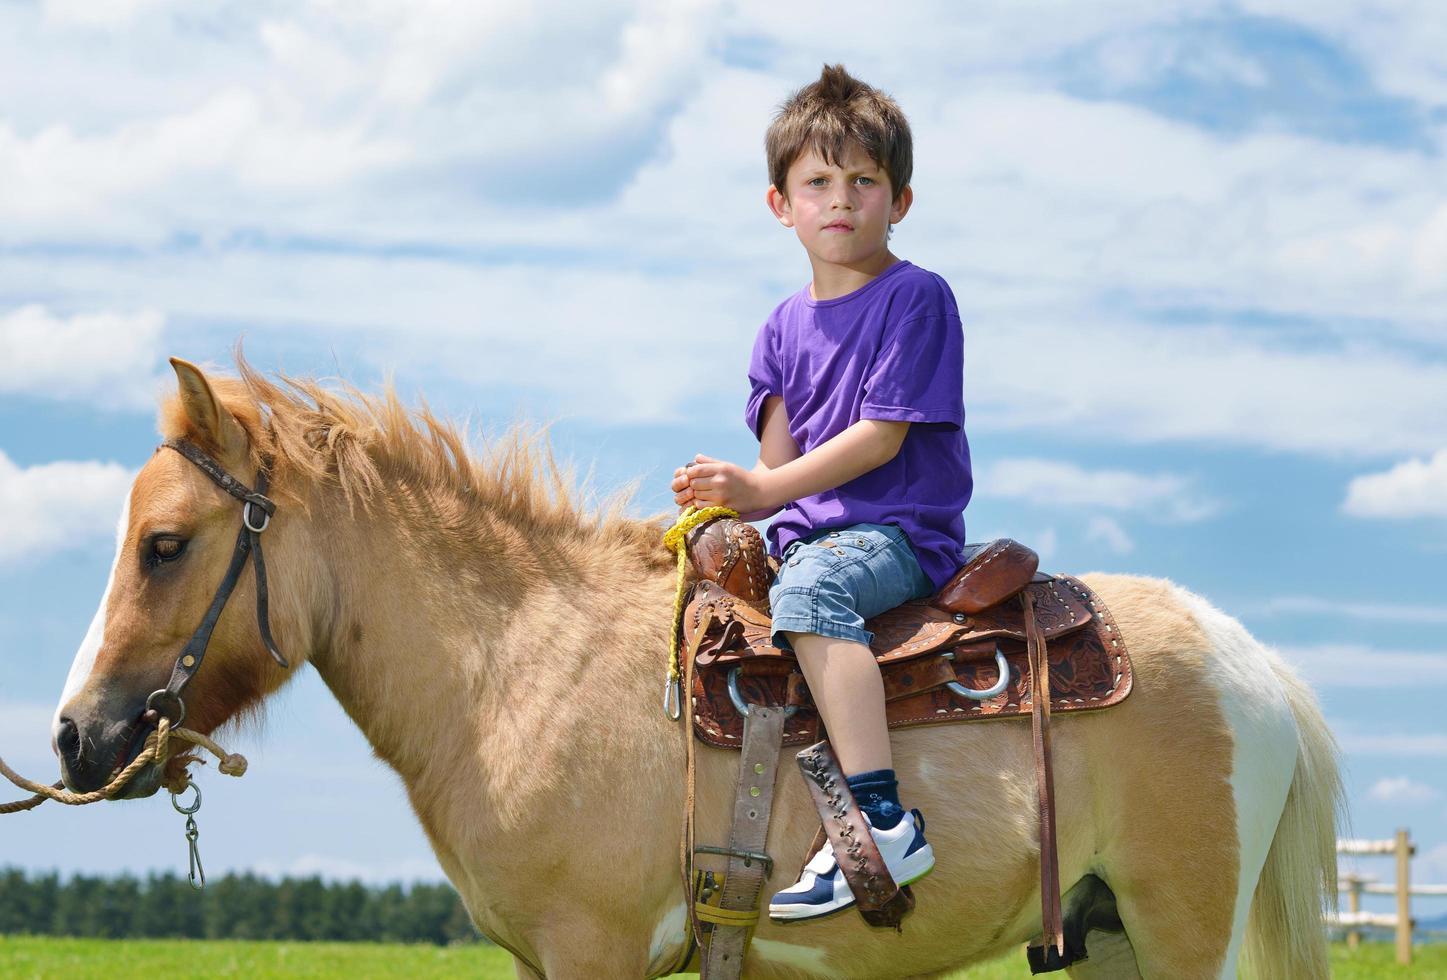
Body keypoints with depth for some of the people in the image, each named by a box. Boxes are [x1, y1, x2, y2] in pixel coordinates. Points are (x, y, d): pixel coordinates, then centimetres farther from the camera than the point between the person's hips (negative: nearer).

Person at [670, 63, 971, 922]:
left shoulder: (918, 298, -5)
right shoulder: (786, 327, 17)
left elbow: (881, 435, -14)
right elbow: (777, 467, 12)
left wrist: (765, 490, -18)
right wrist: (723, 502, -10)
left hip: (902, 534, -9)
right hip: (809, 532, 9)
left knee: (809, 586, -37)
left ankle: (883, 820, -44)